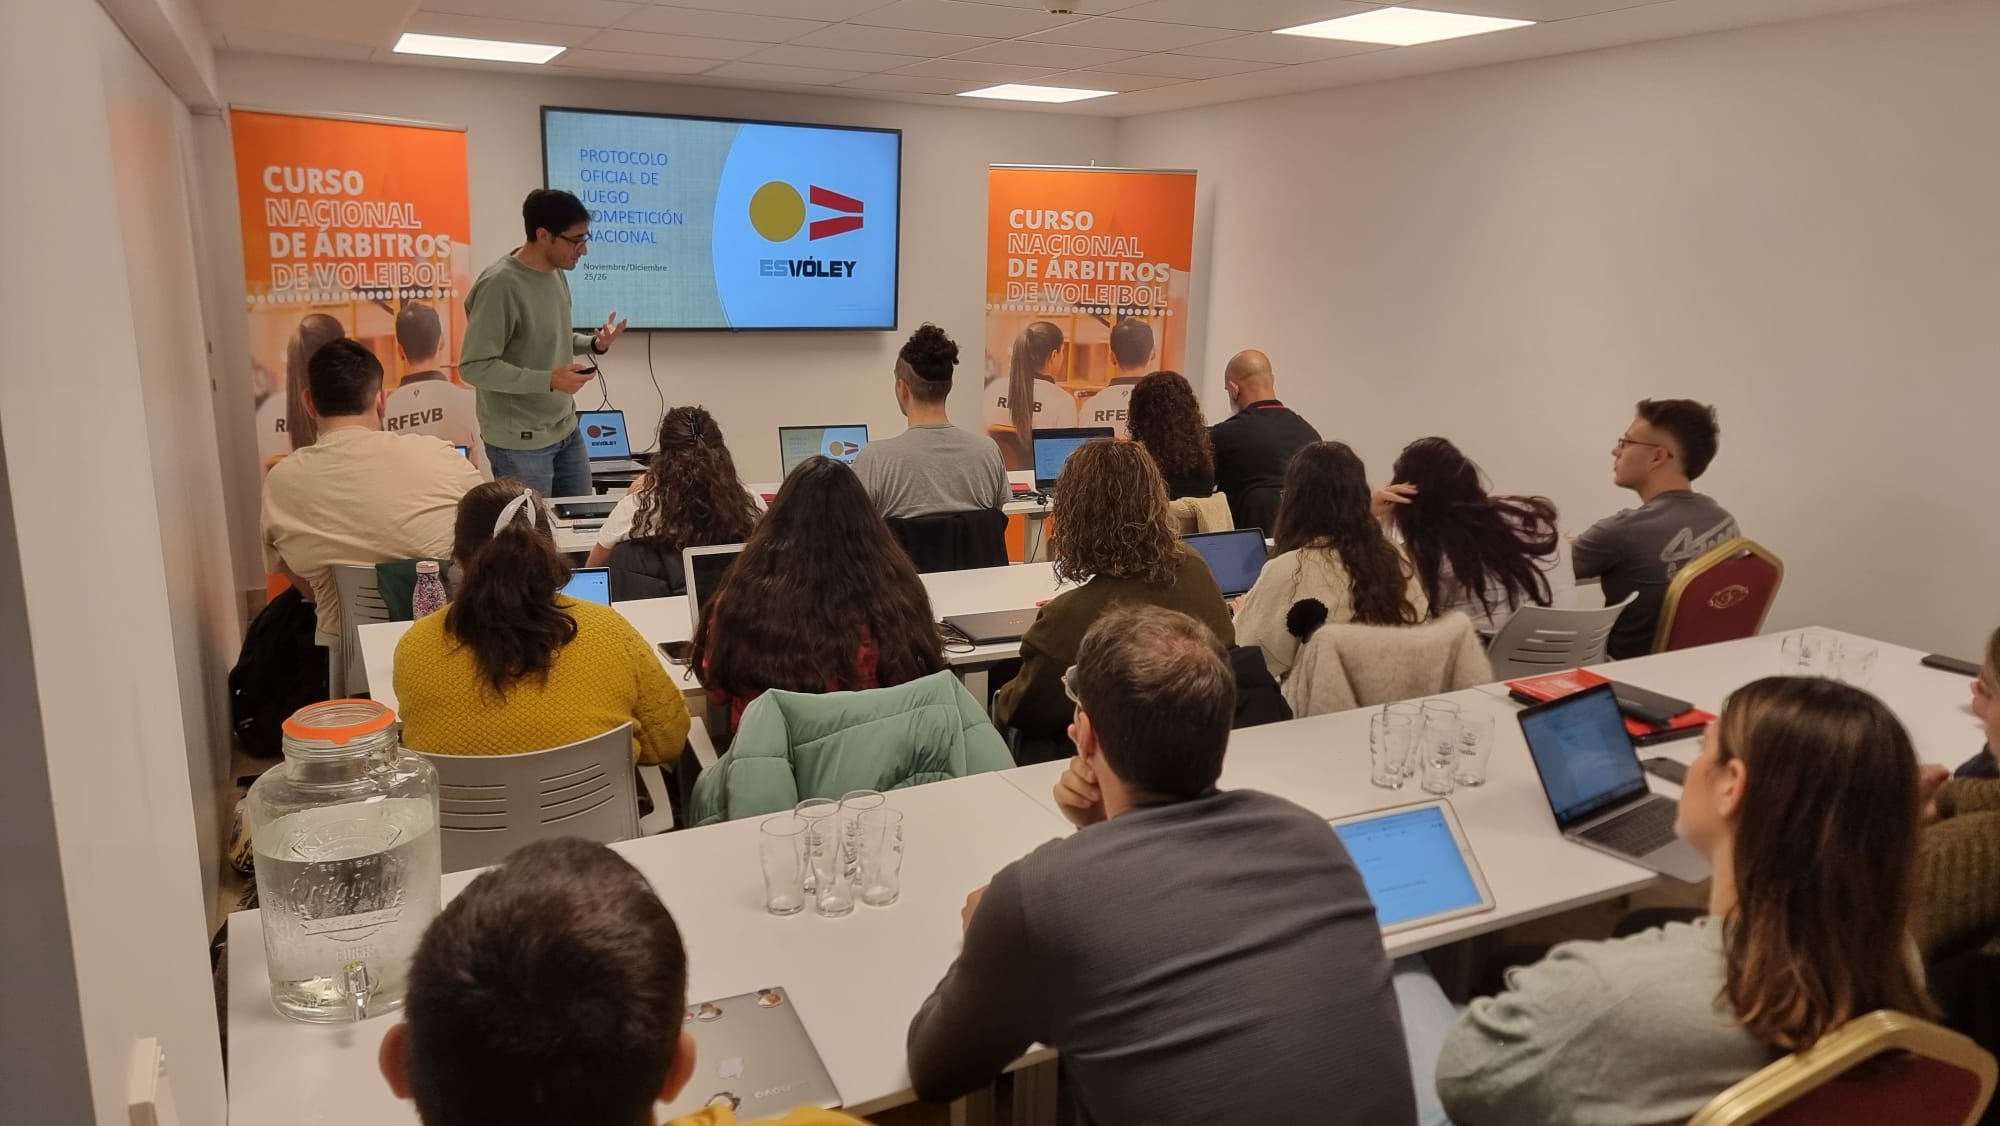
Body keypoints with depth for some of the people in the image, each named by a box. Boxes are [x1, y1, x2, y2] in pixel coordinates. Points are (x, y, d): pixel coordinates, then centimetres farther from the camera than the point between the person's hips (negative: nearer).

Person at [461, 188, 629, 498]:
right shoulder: (499, 285, -21)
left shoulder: (556, 273, 4)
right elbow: (474, 366, -21)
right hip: (521, 442, -8)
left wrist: (595, 344, -2)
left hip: (566, 431, 8)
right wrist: (548, 380, -27)